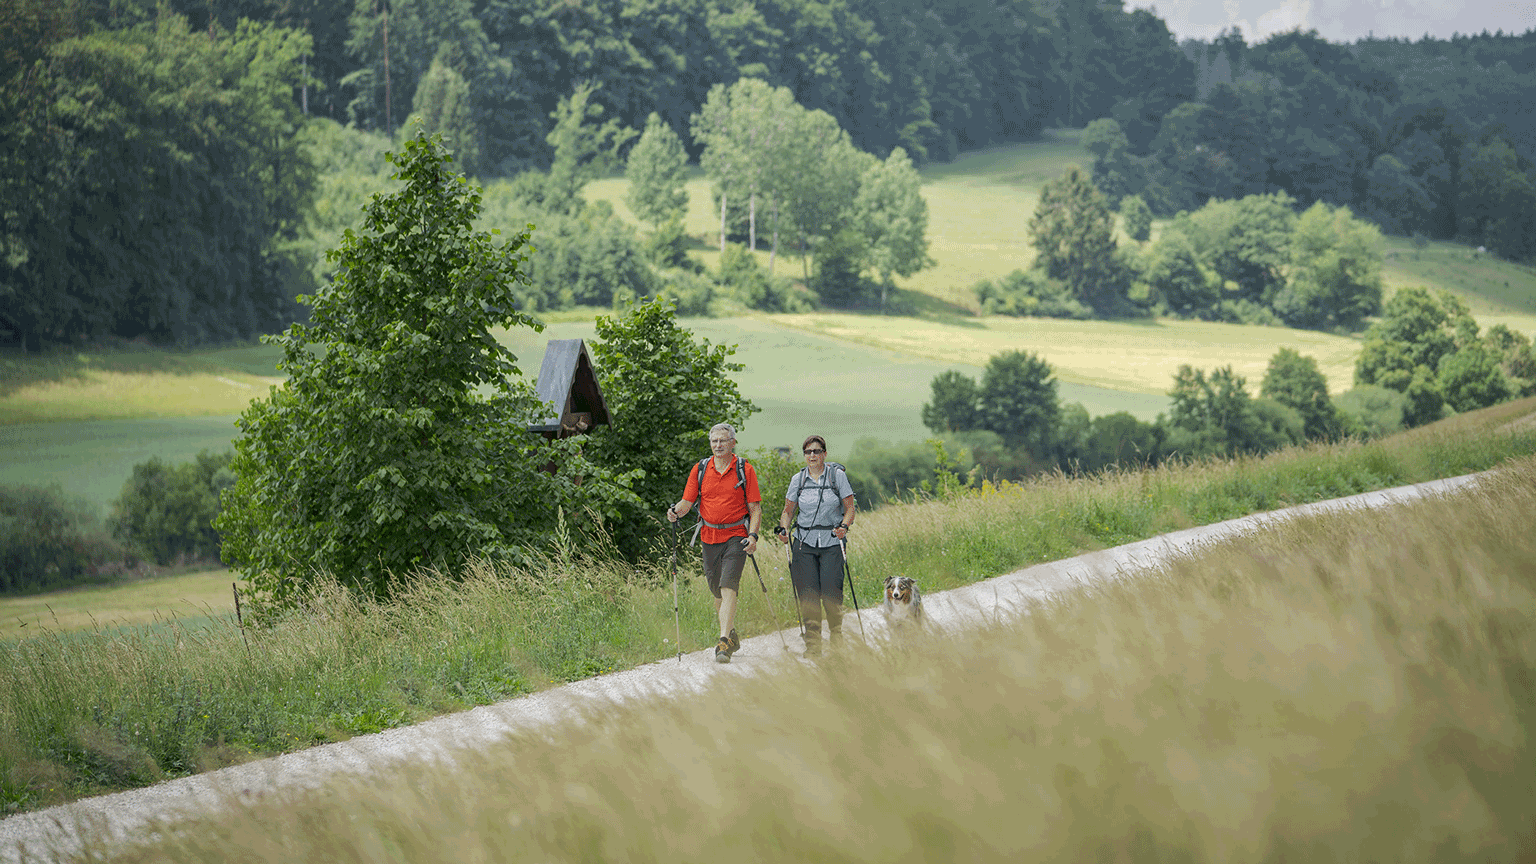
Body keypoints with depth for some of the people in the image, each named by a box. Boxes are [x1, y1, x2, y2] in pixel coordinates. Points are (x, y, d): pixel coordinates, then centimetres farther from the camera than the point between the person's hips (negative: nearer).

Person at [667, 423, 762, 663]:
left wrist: (753, 535, -16)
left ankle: (724, 643, -23)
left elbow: (755, 508, -2)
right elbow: (687, 502, 6)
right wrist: (676, 512, -17)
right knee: (718, 592, 12)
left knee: (728, 588, -17)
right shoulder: (700, 470, 7)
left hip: (736, 537, -4)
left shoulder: (744, 470, -1)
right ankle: (731, 635, 31)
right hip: (709, 537, 4)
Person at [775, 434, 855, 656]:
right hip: (804, 543, 2)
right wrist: (784, 528, -6)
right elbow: (788, 511, 14)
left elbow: (849, 508, 2)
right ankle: (812, 644, 3)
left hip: (831, 542, -2)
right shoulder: (798, 479, 8)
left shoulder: (837, 475, 1)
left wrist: (844, 526, -16)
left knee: (831, 594, -10)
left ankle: (836, 635, 13)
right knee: (808, 595, -5)